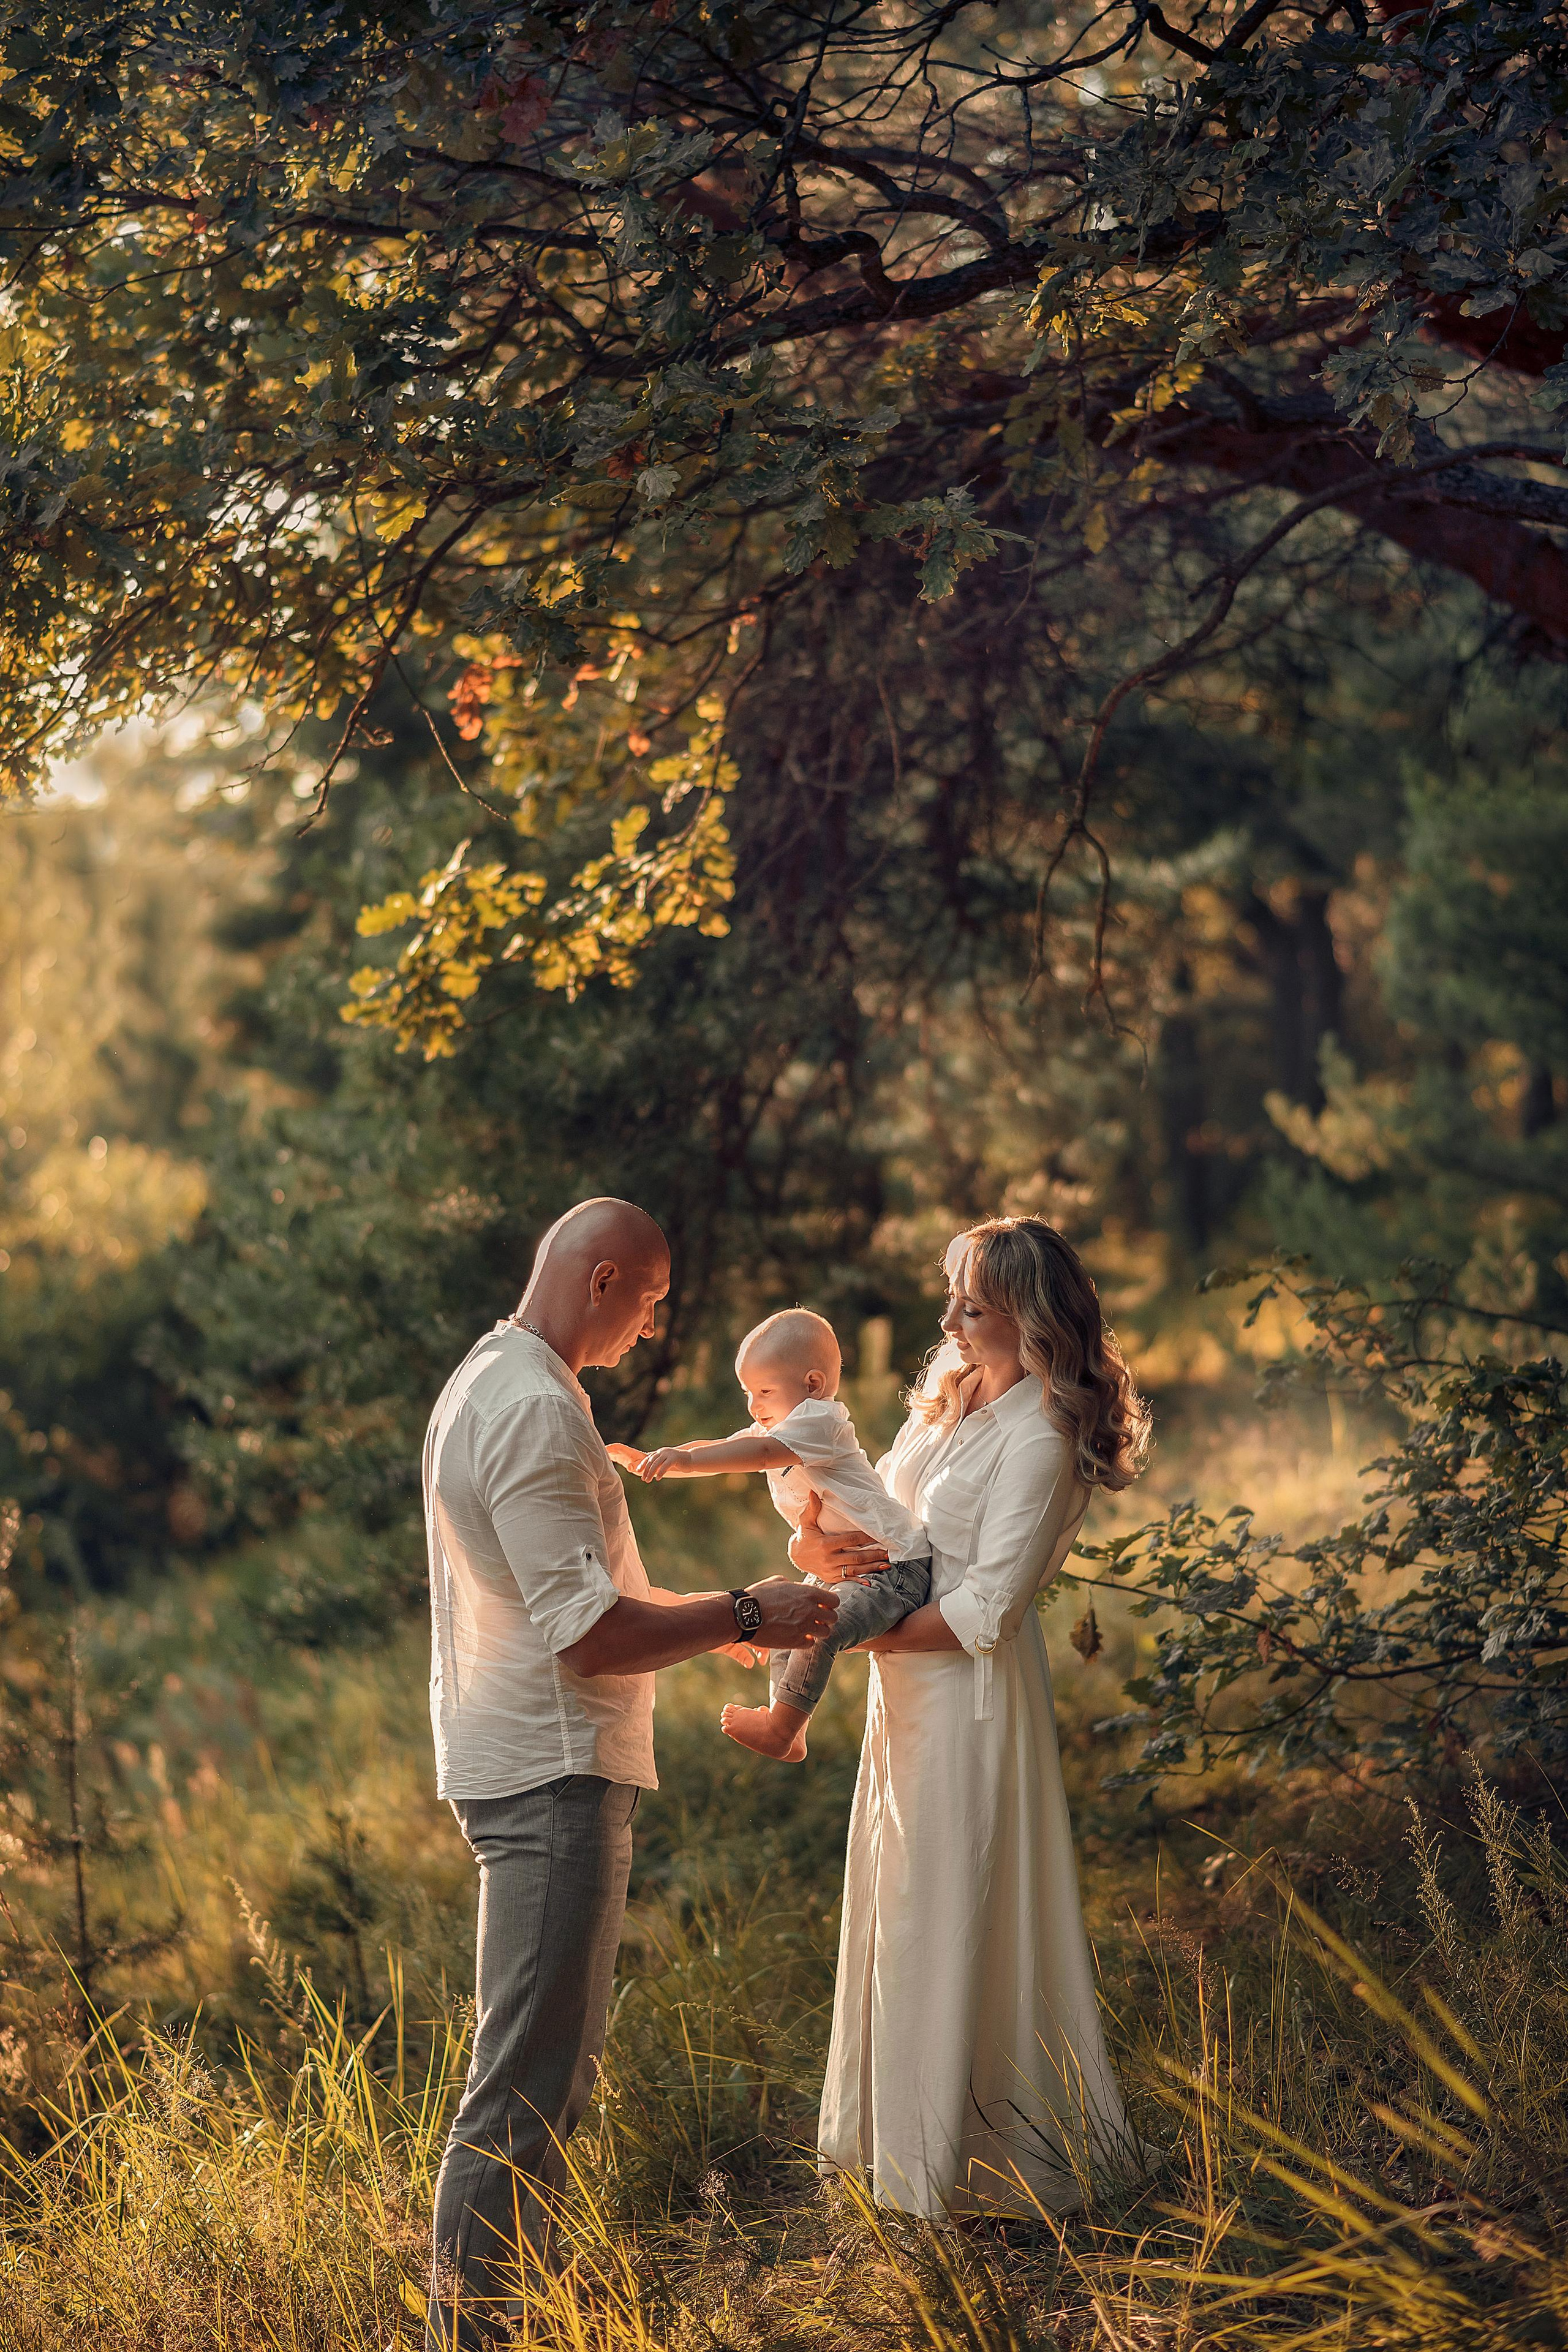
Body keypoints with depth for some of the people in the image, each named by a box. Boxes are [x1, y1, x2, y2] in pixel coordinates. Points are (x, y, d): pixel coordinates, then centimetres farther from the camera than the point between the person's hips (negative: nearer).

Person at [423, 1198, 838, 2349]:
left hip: (530, 1765, 11)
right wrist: (742, 1616, -12)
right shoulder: (536, 1411, -19)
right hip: (552, 1774, -11)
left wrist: (707, 1613, 22)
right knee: (527, 2087, -8)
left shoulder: (490, 1381, 16)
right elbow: (591, 1635, -22)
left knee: (556, 2066, 19)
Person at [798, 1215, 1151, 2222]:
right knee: (903, 1915, 16)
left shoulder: (1041, 1440, -18)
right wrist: (822, 1545, -13)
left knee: (954, 1921, 1)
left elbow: (983, 1611, -21)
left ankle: (974, 2163, 15)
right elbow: (845, 1526, 11)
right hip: (905, 1690, 9)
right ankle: (909, 2135, 29)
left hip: (975, 1695, -9)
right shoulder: (949, 1399, 8)